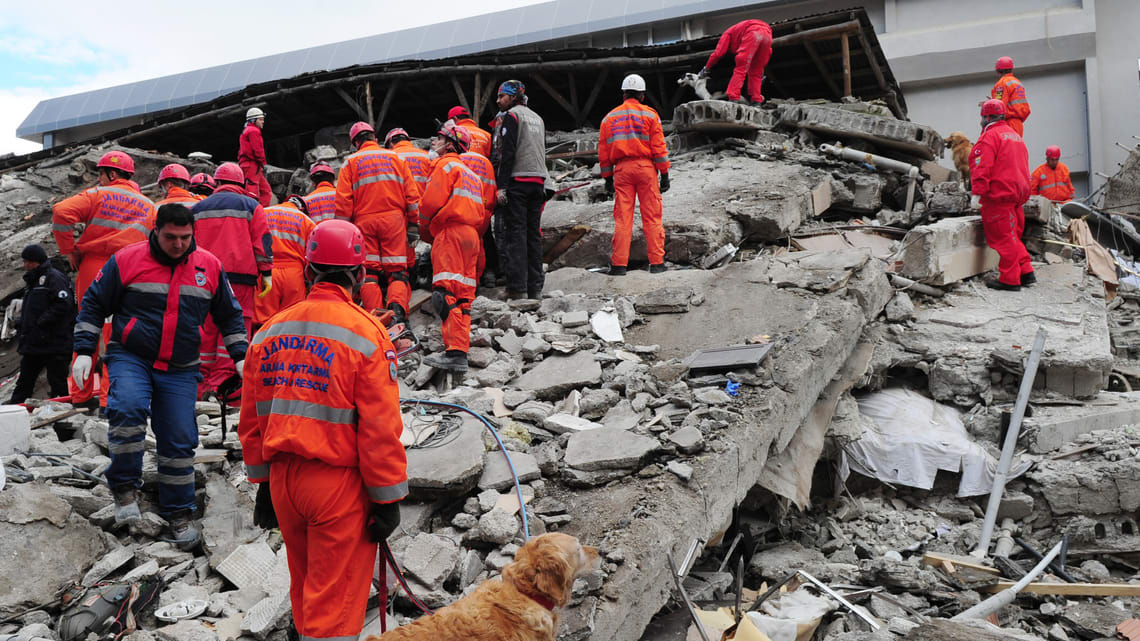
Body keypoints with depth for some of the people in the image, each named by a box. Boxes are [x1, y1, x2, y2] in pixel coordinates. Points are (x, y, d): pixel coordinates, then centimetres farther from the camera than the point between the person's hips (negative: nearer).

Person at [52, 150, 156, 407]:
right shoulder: (149, 206, 15)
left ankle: (81, 394, 19)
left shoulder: (98, 195, 5)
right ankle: (111, 394, -1)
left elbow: (62, 211, -10)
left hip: (92, 266, -1)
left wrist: (69, 250, -2)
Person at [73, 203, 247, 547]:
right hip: (130, 358, -2)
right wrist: (84, 350, -3)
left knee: (179, 440, 2)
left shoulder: (210, 266, 3)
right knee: (128, 408, -30)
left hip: (181, 370, 2)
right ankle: (125, 487, -11)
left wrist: (240, 357, 7)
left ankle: (179, 513, 18)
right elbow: (94, 303, 4)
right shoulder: (127, 260, -4)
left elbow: (230, 315, 14)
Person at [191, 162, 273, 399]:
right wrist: (266, 274, 2)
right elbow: (262, 242, 1)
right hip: (240, 277, -3)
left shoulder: (198, 208, 16)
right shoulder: (251, 206, 6)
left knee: (206, 328, 8)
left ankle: (202, 385, 10)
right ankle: (222, 384, -9)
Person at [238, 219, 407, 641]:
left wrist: (262, 483, 21)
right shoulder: (366, 332, -13)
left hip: (282, 479, 6)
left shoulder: (269, 332, 6)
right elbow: (380, 428, -15)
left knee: (305, 592, 24)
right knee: (335, 604, 4)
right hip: (339, 484, -6)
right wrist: (388, 499, -6)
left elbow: (252, 420, 12)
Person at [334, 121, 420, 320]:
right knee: (396, 270, 2)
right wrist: (413, 223, 10)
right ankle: (397, 310, -18)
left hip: (364, 221, 0)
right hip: (394, 219, 1)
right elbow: (411, 193, 6)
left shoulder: (351, 162, 8)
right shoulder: (394, 157, 11)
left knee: (369, 271, 2)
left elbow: (343, 201, 0)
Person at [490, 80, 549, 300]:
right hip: (538, 182, 7)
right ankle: (535, 287, 9)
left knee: (515, 233, -7)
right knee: (533, 234, 8)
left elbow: (506, 153, -14)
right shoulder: (538, 118, 21)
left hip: (517, 182, -7)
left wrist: (501, 186, -16)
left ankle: (518, 287, -11)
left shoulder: (510, 116, -4)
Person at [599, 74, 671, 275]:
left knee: (622, 217, 2)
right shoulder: (649, 114, 4)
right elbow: (658, 147, -2)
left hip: (621, 168, 2)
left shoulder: (610, 117, 12)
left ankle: (619, 264, -1)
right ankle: (657, 262, 2)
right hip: (645, 167, -2)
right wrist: (664, 174, 1)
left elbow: (603, 151, 11)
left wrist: (607, 177, 16)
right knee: (651, 217, 1)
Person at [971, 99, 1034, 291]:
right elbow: (1022, 166, 24)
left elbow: (982, 167, -18)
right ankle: (1026, 272, 16)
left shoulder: (989, 136, -9)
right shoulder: (1015, 135, 21)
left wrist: (978, 192, -18)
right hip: (1017, 194, 9)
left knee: (1003, 238, -6)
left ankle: (1010, 279, -4)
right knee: (1012, 236, 17)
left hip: (998, 195, -9)